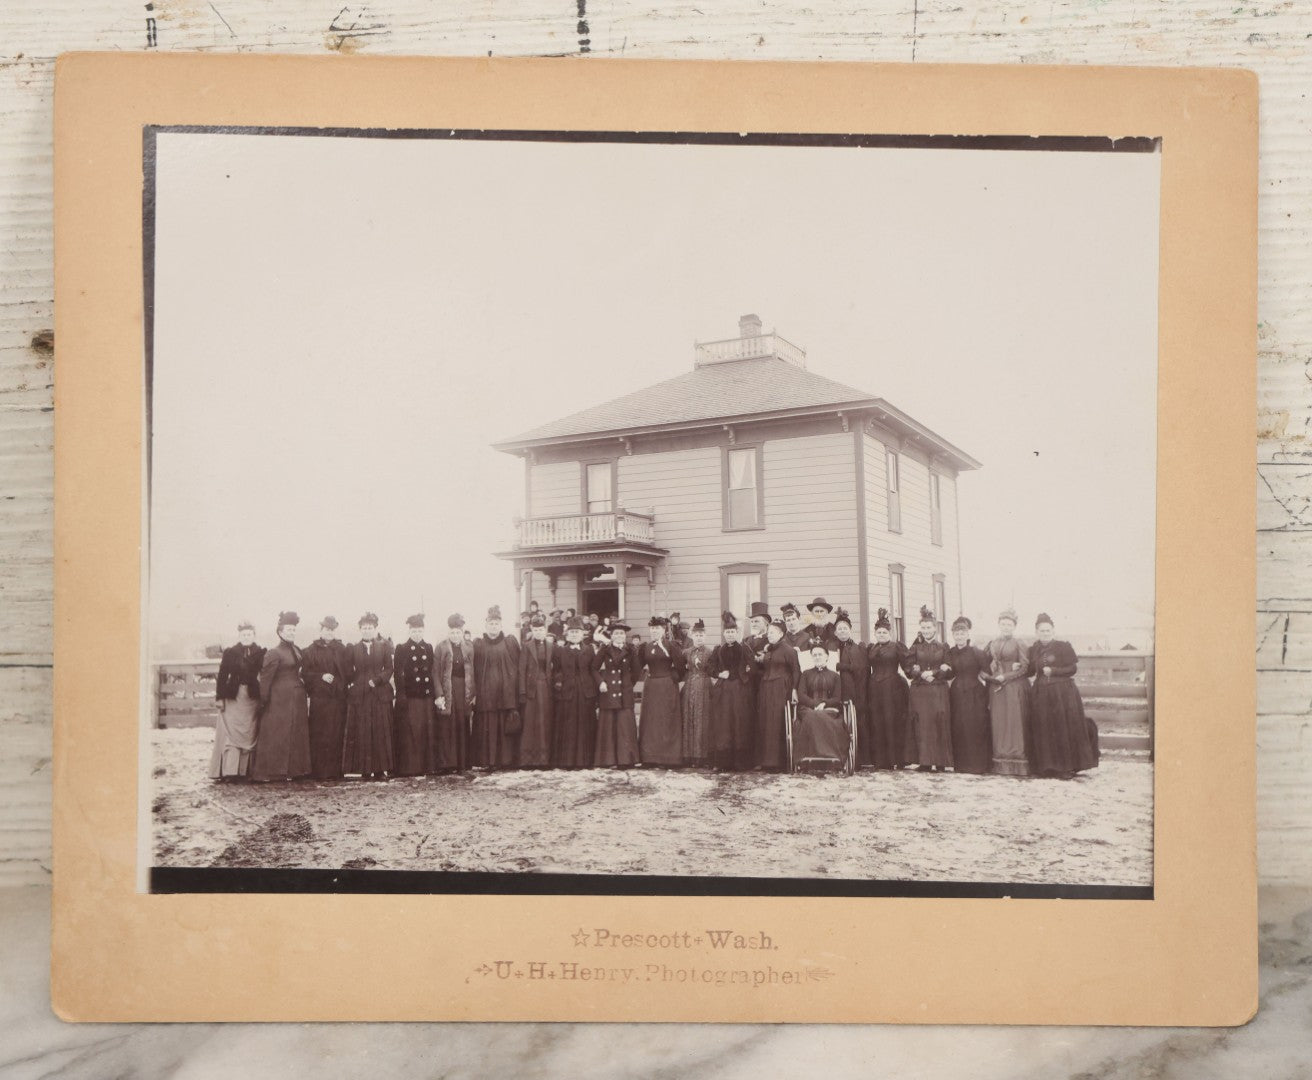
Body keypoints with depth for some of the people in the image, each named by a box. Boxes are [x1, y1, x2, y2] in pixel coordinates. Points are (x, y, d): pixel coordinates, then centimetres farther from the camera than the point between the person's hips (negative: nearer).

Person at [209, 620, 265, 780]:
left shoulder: (261, 653, 6)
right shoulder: (230, 652, 4)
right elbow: (222, 676, 2)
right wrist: (220, 697, -4)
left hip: (252, 699, 1)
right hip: (233, 697, -1)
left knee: (249, 734, 1)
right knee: (231, 732, -6)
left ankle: (245, 770, 5)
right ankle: (229, 771, -8)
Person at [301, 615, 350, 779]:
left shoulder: (341, 649, 12)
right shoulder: (311, 650, 6)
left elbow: (348, 673, 8)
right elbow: (305, 672, 1)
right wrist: (321, 677, -12)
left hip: (338, 698, 2)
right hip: (319, 697, -2)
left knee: (336, 735, 0)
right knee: (318, 736, -3)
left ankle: (335, 771, 4)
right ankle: (318, 771, 0)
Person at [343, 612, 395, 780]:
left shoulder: (385, 646, 6)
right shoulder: (354, 649, 9)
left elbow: (389, 668, 0)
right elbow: (349, 673, 6)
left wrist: (376, 680, -12)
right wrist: (355, 684, -7)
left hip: (380, 694, 0)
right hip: (359, 695, 0)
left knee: (381, 732, 1)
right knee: (362, 733, -1)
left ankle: (381, 769, 5)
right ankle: (365, 770, 2)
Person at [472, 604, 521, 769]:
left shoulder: (510, 643, 6)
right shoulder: (478, 645, 7)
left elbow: (516, 668, 4)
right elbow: (474, 671, 5)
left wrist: (516, 692, -3)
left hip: (506, 691, 0)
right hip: (485, 692, 0)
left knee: (505, 727, 0)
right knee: (485, 727, 0)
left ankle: (506, 759, 7)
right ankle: (485, 760, 6)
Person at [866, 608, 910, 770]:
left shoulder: (897, 646, 1)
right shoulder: (870, 648, 14)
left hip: (893, 688, -4)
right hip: (874, 688, 4)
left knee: (893, 722, -6)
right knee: (876, 724, 1)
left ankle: (897, 759, 0)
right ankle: (880, 760, 5)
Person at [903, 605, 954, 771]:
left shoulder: (943, 648, 7)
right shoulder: (915, 648, 9)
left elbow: (949, 671, 4)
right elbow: (907, 668, 3)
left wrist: (934, 673, -10)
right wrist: (921, 674, -12)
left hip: (938, 692, 0)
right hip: (919, 692, 0)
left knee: (939, 725, -4)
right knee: (922, 725, -4)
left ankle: (938, 761, 0)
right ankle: (924, 761, 0)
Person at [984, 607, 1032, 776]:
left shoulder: (1019, 643, 0)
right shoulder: (992, 644, 14)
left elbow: (1025, 667, -6)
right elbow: (986, 665, 19)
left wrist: (1005, 676, -12)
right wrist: (991, 675, 0)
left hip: (1015, 688, -4)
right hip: (996, 688, 4)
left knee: (1016, 723, -5)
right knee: (999, 724, 2)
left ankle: (1017, 763, -2)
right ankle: (1001, 764, 5)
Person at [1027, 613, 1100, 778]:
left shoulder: (1063, 647, -3)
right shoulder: (1034, 650, 10)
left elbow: (1072, 668, -6)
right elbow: (1031, 670, 16)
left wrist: (1053, 671, -14)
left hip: (1063, 693, -4)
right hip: (1042, 695, 4)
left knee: (1064, 730, -4)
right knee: (1045, 732, 3)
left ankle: (1067, 767, 0)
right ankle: (1048, 766, 9)